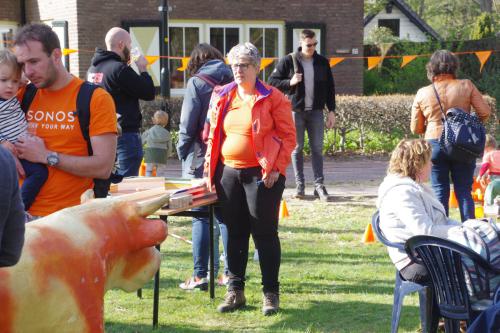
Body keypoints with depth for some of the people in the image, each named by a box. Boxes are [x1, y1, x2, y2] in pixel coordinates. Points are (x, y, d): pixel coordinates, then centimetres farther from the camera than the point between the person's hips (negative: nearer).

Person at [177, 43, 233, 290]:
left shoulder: (197, 83, -7)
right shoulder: (232, 82, 6)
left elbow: (187, 125, -9)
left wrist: (182, 153, 3)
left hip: (201, 160, -4)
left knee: (201, 217, 0)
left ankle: (200, 275, -2)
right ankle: (229, 272, 11)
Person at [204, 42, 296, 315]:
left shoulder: (272, 98, -5)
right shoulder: (222, 97, 10)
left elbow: (288, 136, -6)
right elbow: (214, 136, 15)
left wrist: (276, 169, -14)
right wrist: (210, 168, 7)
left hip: (262, 175, -5)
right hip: (228, 173, 5)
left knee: (265, 234, 0)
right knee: (234, 234, 10)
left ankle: (271, 293, 9)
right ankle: (235, 291, 20)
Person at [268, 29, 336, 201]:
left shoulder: (322, 62, 6)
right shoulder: (289, 61, -2)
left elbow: (330, 88, 10)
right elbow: (272, 81, 0)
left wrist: (331, 111, 5)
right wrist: (289, 83, -16)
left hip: (316, 111, 2)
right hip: (296, 111, -2)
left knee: (317, 148, 0)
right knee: (297, 149, 2)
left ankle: (319, 185, 2)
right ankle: (300, 185, 8)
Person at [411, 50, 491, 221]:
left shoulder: (422, 93, 0)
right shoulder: (466, 86, -3)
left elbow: (416, 128, 5)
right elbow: (485, 112, -4)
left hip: (435, 144, 0)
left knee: (440, 192, 7)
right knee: (464, 191, 6)